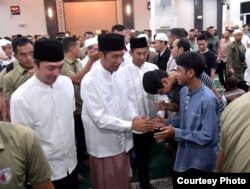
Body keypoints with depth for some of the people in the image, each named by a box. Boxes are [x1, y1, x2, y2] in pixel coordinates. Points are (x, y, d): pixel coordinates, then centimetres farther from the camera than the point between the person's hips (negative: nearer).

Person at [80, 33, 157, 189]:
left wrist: (135, 117, -12)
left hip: (122, 142, 6)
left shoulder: (119, 76, 1)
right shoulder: (89, 81, -20)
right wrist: (132, 125, -24)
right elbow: (100, 119, -23)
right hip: (104, 147, -6)